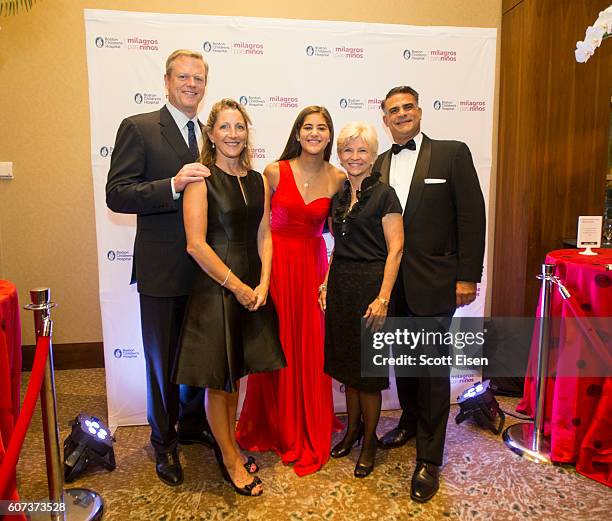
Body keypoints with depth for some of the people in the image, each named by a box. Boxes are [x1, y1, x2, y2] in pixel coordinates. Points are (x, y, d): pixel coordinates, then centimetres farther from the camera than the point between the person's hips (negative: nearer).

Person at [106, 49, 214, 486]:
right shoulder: (138, 128, -6)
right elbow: (117, 195, -15)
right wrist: (174, 184, -26)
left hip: (206, 268, 5)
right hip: (162, 270, -5)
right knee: (163, 361, 10)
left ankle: (193, 424, 41)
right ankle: (164, 442, 32)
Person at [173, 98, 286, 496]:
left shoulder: (258, 181, 8)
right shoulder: (201, 180, -10)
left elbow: (264, 235, 6)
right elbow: (196, 244, -15)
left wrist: (262, 283, -7)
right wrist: (237, 287, -13)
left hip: (253, 288, 5)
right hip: (216, 289, -5)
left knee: (236, 374, 17)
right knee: (218, 379, 8)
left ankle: (229, 446, 37)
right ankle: (230, 459, 28)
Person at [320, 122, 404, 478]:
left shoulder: (384, 194, -8)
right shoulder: (339, 196, 11)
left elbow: (395, 249, -12)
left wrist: (383, 297, -18)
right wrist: (327, 283, 8)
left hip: (370, 285, -6)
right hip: (340, 287, 6)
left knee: (368, 367, 4)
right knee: (347, 362, 15)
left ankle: (369, 440, 24)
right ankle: (352, 429, 34)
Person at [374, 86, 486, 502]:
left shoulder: (452, 153, -3)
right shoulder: (379, 164, 9)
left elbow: (472, 215, -7)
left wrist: (468, 276, -11)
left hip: (434, 281, -4)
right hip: (392, 282, 5)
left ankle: (429, 459, 17)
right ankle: (410, 423, 41)